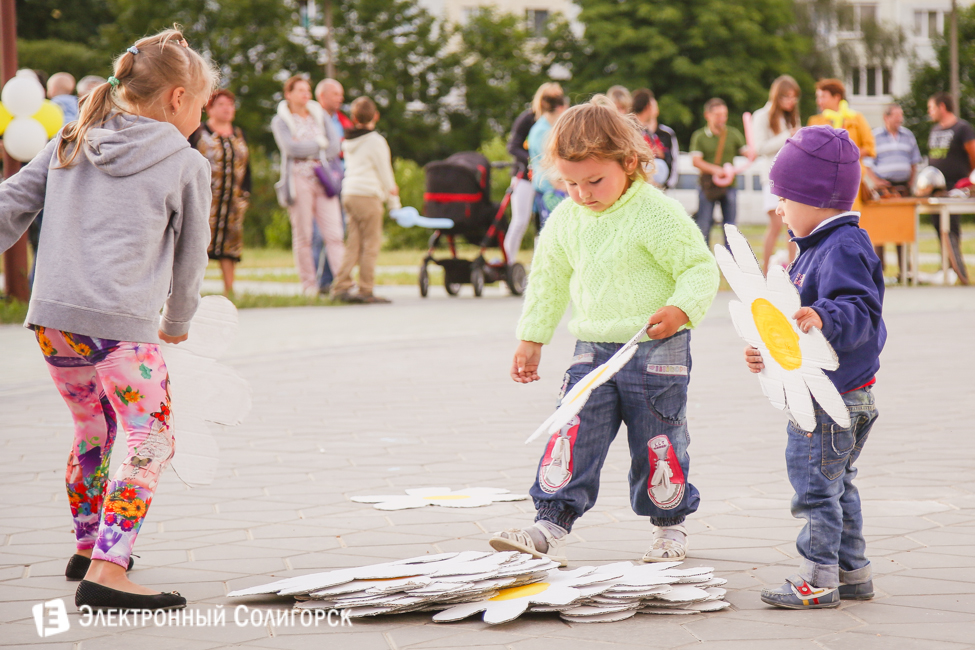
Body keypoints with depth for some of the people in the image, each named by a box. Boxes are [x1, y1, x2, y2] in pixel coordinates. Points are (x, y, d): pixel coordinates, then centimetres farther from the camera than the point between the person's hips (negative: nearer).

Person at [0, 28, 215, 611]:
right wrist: (178, 322, 28)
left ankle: (89, 548, 35)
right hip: (122, 322, -6)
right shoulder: (188, 165, 4)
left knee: (94, 427, 25)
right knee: (152, 443, -3)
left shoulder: (69, 145, 17)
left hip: (52, 316, 6)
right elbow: (190, 257, 11)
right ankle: (106, 573, -16)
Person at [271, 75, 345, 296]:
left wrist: (306, 147, -2)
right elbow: (290, 148, -10)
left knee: (334, 232, -7)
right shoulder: (280, 121, 6)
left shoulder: (319, 116, 18)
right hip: (298, 179, -3)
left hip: (322, 178, 3)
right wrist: (320, 145, -1)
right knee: (302, 235, -2)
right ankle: (309, 285, 3)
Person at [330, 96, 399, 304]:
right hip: (368, 195, -7)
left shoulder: (348, 141, 15)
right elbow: (385, 173, -5)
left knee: (354, 245, 8)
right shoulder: (375, 141, -6)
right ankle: (366, 291, -4)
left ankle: (340, 287, 1)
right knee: (371, 245, -3)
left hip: (349, 194, 7)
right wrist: (393, 202, 4)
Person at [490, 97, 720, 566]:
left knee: (658, 444, 5)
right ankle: (551, 527, -10)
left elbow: (700, 267, -12)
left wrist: (681, 309, -30)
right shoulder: (565, 219, 5)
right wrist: (531, 338, 19)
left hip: (656, 351, -4)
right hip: (593, 350, 4)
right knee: (573, 435, -7)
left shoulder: (656, 214, -14)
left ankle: (669, 526, 23)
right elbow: (549, 280, 18)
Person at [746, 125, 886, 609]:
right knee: (837, 486, 18)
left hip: (834, 399, -11)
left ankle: (818, 580, 2)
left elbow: (860, 311, -33)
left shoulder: (844, 248, -19)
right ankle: (852, 573, 26)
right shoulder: (819, 247, 15)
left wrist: (823, 318, -49)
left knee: (815, 486, -4)